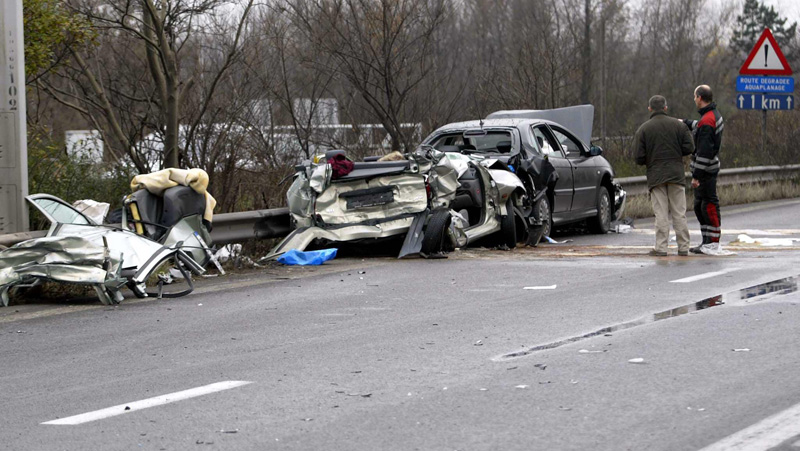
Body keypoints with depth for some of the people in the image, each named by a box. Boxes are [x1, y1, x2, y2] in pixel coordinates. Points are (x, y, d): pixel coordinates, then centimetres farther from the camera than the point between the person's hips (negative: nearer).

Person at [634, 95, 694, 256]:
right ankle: (683, 247, 6)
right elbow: (689, 148, -1)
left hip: (656, 176, -1)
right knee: (679, 213, 5)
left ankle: (661, 247, -4)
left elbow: (639, 158, -6)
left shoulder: (644, 129, -2)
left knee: (661, 214, -1)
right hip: (676, 175, 1)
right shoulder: (678, 125, 2)